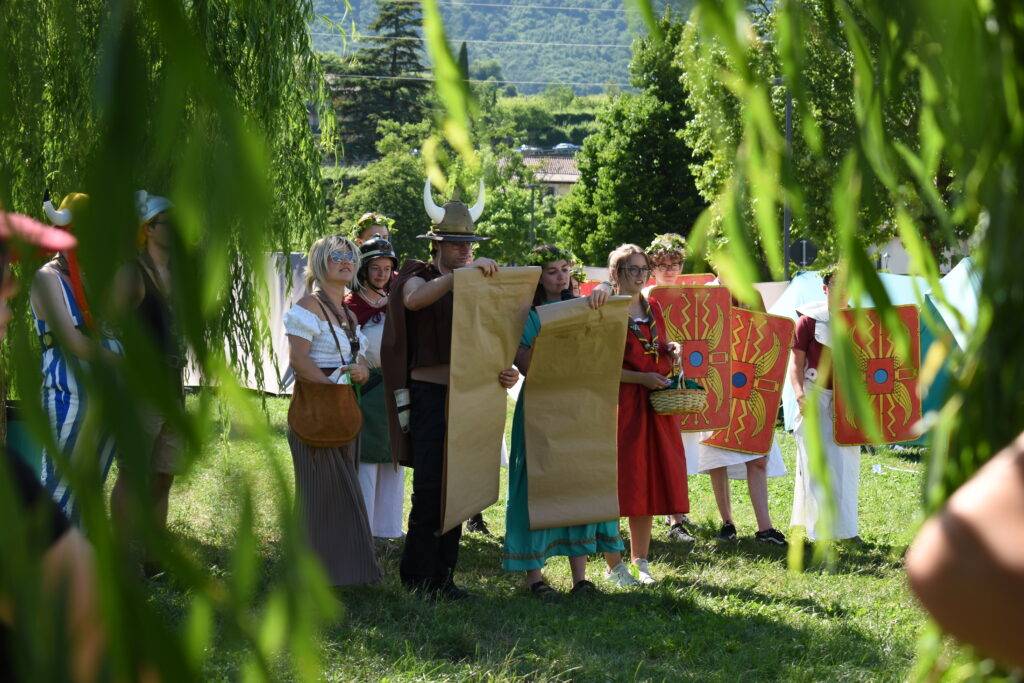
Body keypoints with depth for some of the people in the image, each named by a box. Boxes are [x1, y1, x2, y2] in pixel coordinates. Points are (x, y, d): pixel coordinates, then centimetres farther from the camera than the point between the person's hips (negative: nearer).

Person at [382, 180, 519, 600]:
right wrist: (461, 274, -34)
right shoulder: (418, 277, 1)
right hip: (429, 395, -6)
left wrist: (504, 372, -3)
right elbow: (413, 299, -25)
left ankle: (443, 574, 15)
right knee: (430, 486, -9)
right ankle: (420, 576, -1)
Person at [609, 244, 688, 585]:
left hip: (654, 406, 6)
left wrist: (671, 350, 2)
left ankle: (640, 561, 17)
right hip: (621, 404, -6)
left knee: (648, 482, 8)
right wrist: (642, 378, -18)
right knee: (621, 483, -4)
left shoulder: (652, 309, 14)